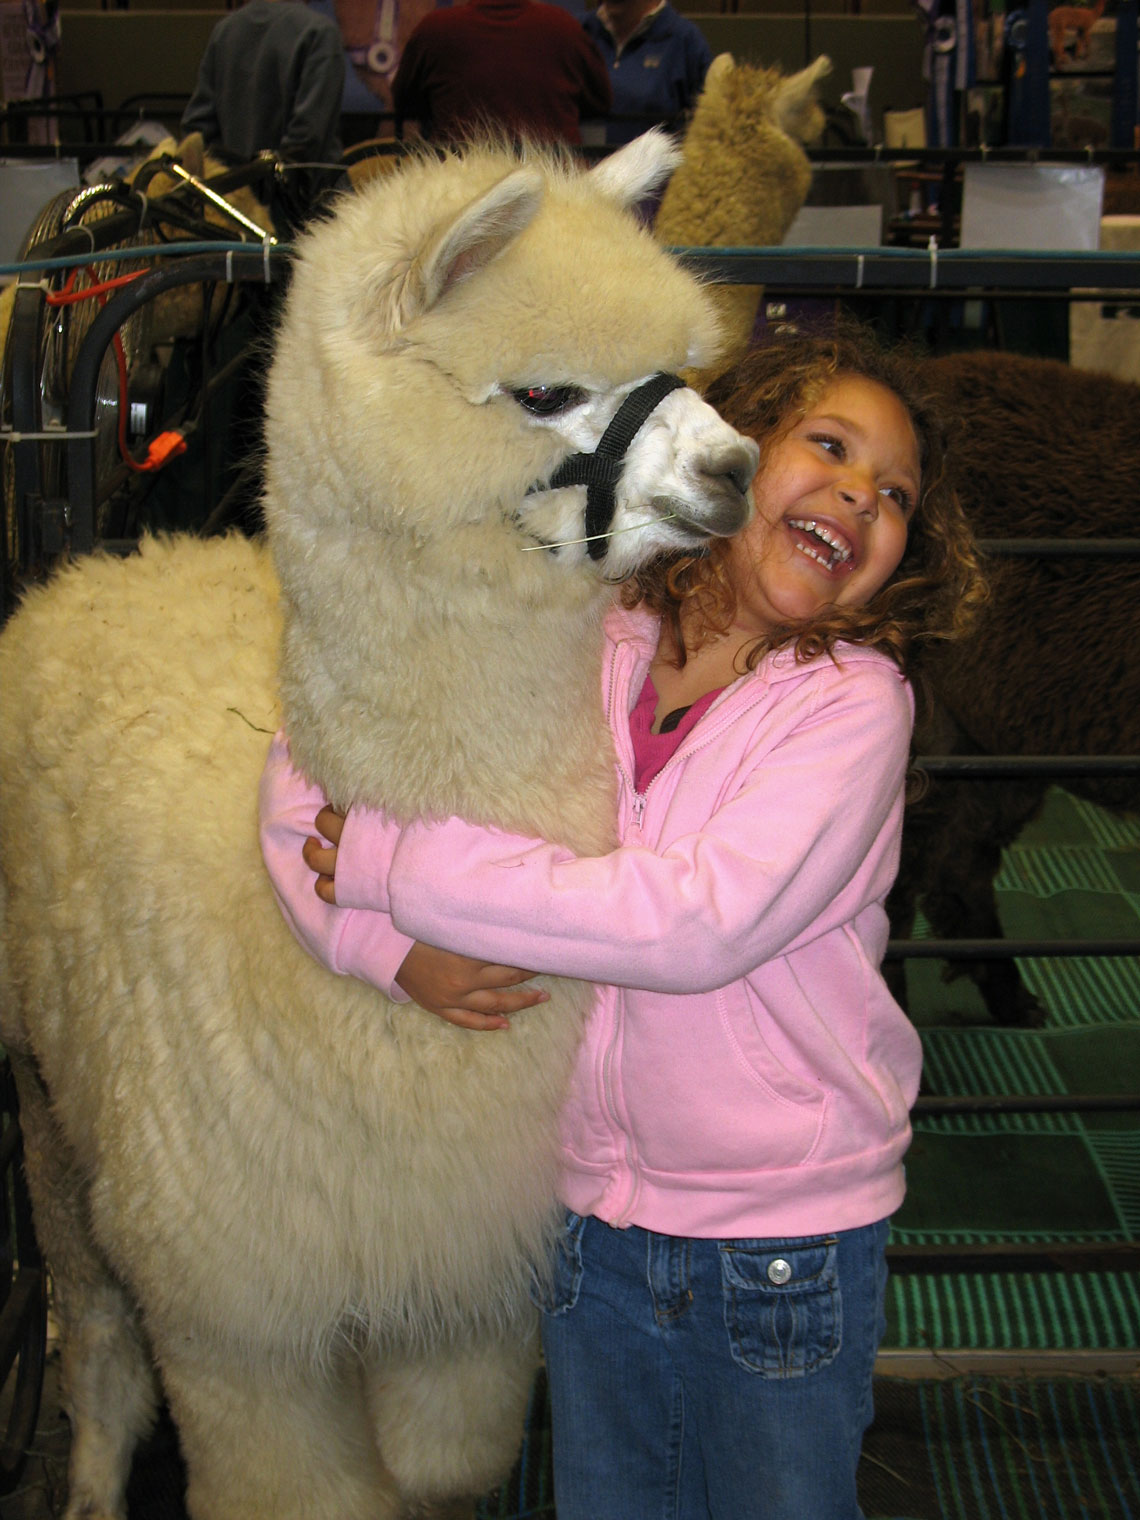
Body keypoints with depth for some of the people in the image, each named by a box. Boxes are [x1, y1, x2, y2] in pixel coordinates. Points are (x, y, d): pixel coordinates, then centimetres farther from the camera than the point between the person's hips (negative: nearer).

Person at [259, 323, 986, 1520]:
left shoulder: (853, 699, -14)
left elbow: (702, 924, -28)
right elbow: (303, 780, -3)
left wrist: (397, 862, -23)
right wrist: (397, 951, -20)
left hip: (788, 1240, -3)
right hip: (589, 1218, 3)